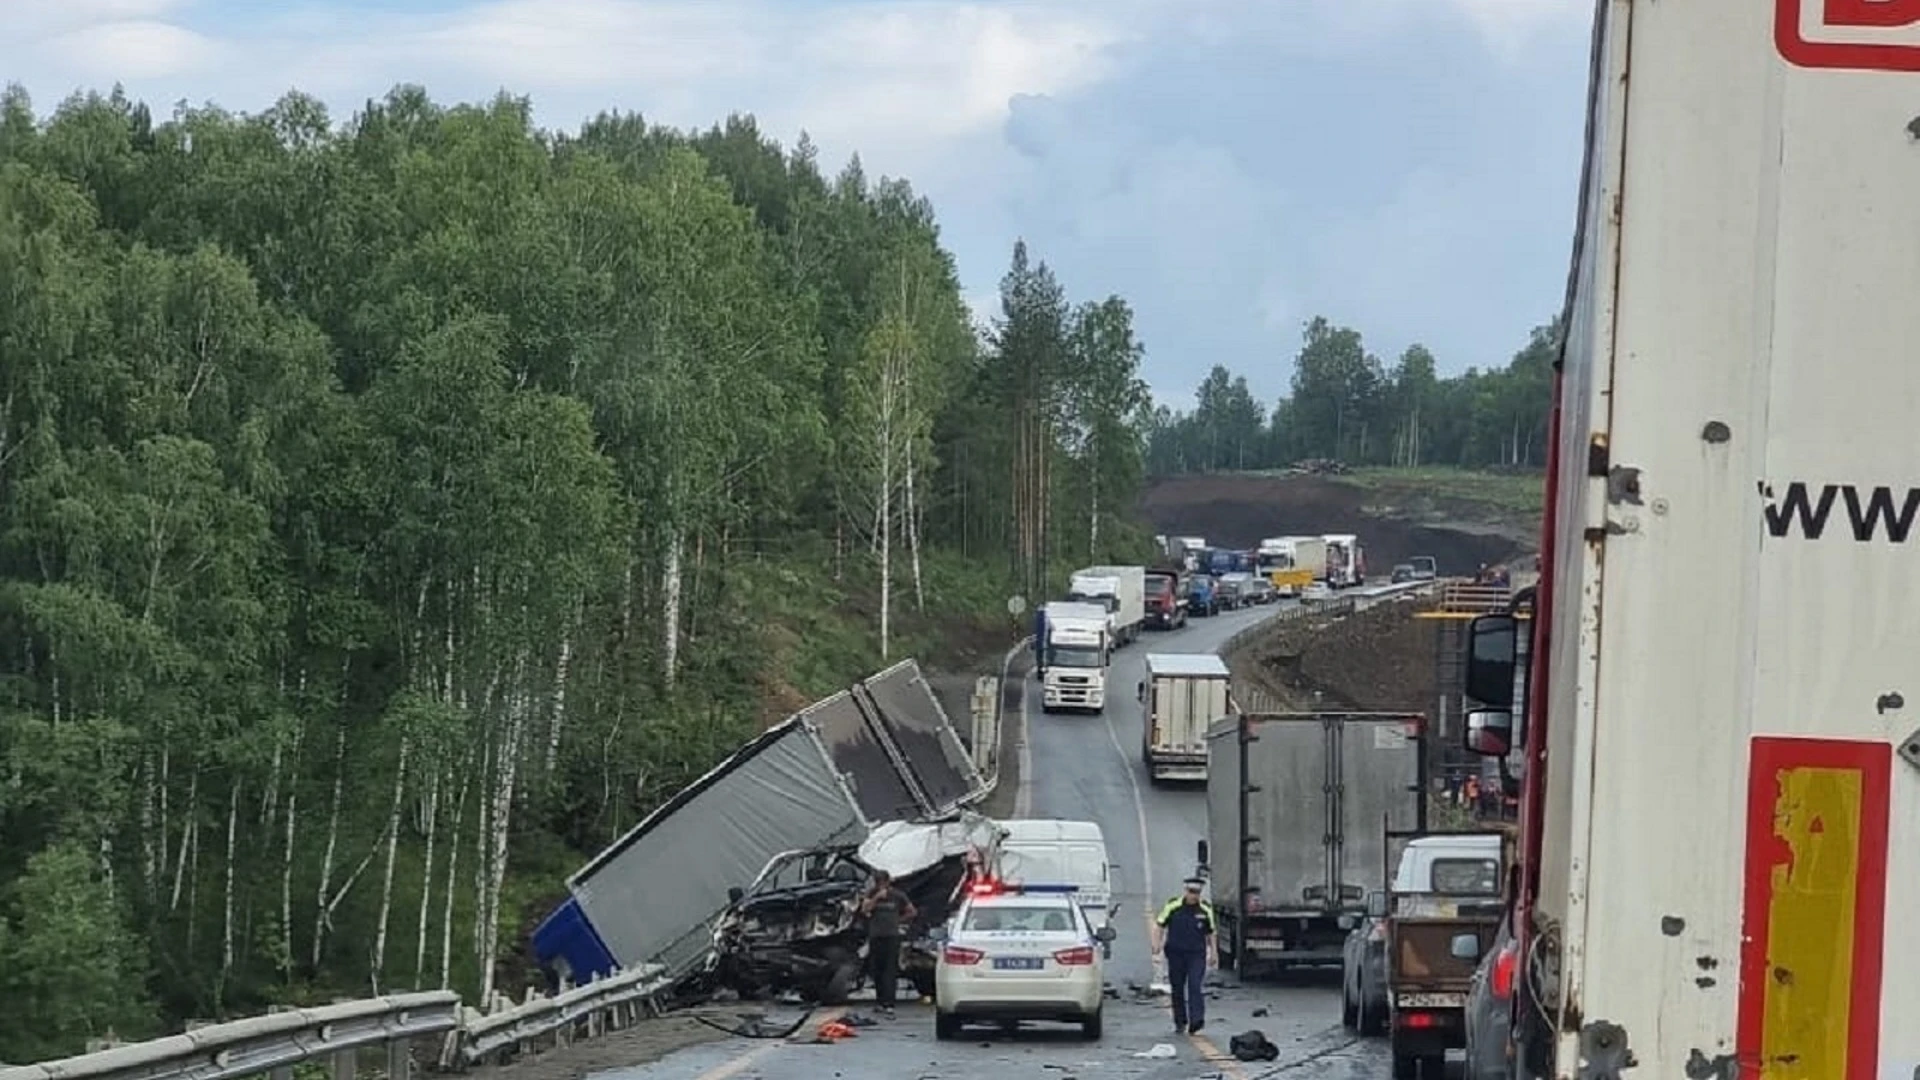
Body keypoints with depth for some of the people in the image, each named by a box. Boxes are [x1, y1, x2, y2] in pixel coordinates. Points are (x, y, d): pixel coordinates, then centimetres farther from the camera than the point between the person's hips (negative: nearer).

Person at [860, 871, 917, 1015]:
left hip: (892, 936, -2)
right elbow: (864, 909, -11)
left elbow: (912, 912, 13)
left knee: (891, 970, -10)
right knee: (877, 970, 8)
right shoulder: (871, 894, 5)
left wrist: (899, 921, 5)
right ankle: (880, 1001, 21)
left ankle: (889, 1004, -17)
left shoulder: (897, 896, 2)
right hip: (875, 936, 2)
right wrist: (876, 897, -19)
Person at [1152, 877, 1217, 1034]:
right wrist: (1157, 943, -6)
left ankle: (1196, 1021, -23)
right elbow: (1160, 925, 6)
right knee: (1178, 989, 8)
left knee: (1195, 986, -15)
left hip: (1197, 954, 0)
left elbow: (1210, 933, 15)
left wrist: (1213, 952, 14)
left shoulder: (1205, 910, 4)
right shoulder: (1173, 906, -1)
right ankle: (1180, 1022, 20)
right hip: (1176, 954, 0)